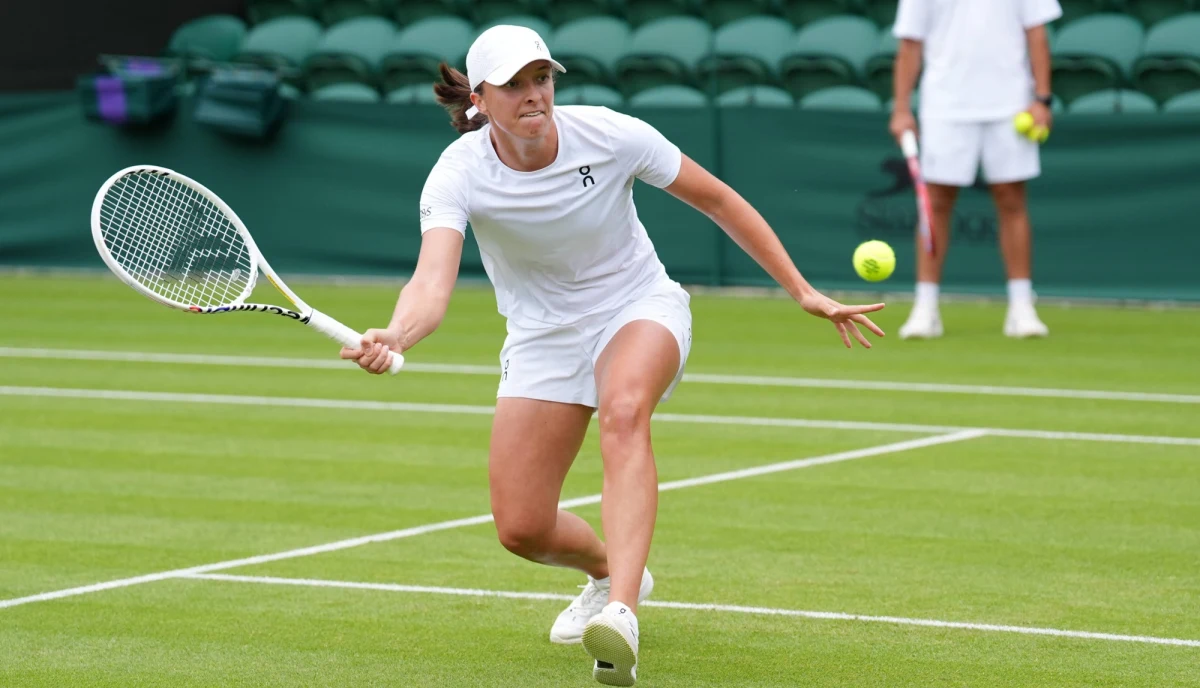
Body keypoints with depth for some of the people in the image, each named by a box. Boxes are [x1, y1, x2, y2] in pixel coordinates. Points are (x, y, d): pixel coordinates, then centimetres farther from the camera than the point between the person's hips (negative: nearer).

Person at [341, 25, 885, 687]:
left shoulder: (611, 135, -20)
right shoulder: (459, 174, -21)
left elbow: (717, 199, -6)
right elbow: (432, 283, -36)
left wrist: (803, 292, -4)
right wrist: (394, 336, -60)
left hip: (641, 309, -2)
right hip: (542, 334, 2)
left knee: (624, 409, -38)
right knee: (521, 530, -4)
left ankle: (620, 616, -49)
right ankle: (610, 572, 34)